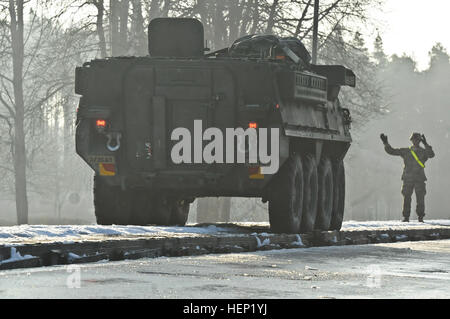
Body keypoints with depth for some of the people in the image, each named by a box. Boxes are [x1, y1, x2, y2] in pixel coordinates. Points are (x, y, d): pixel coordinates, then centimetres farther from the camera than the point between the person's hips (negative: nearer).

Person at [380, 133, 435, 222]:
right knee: (406, 198, -1)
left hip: (419, 179, -1)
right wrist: (385, 143, 0)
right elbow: (391, 151, 11)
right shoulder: (405, 151, 11)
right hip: (408, 179, 2)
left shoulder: (424, 152, 5)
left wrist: (425, 144, -26)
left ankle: (420, 217, 2)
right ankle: (406, 217, 6)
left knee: (420, 199, -5)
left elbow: (431, 155, -16)